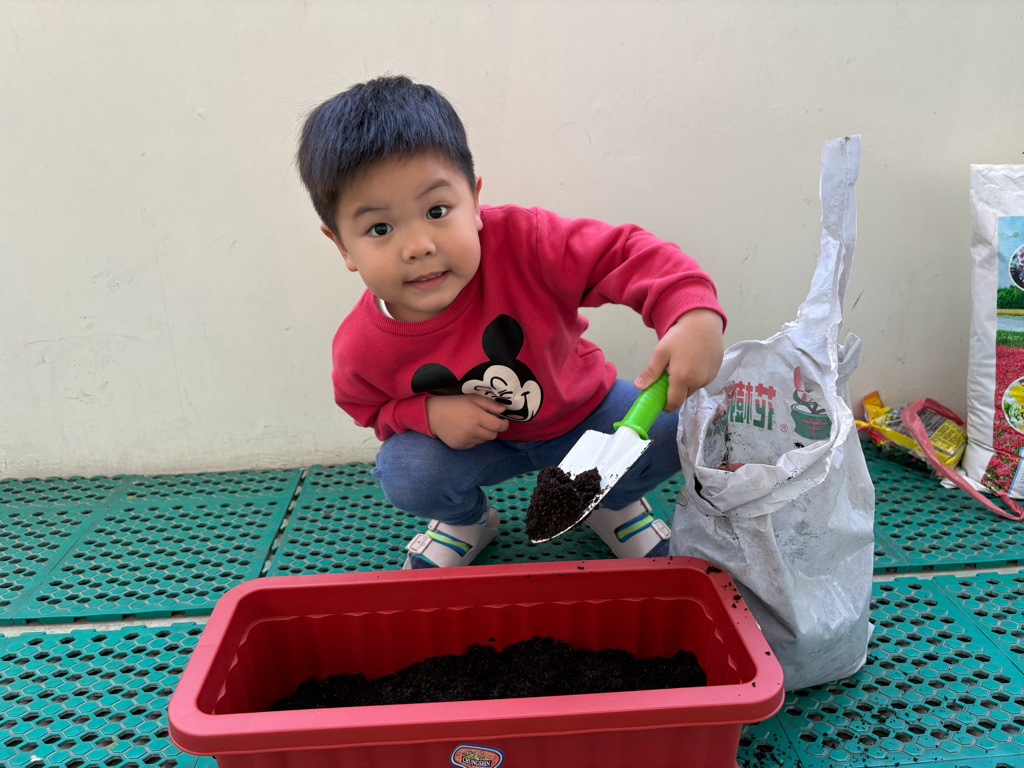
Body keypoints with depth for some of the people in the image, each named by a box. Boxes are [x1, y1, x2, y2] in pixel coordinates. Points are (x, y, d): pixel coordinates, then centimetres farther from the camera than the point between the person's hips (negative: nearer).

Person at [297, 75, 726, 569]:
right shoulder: (361, 349, -24)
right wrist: (428, 413, -26)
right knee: (404, 473, -28)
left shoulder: (520, 241, -31)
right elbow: (370, 410, -3)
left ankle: (614, 500, 16)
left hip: (583, 411, 1)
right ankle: (466, 519, 12)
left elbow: (625, 253, -31)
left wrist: (695, 314, -51)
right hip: (476, 439, 0)